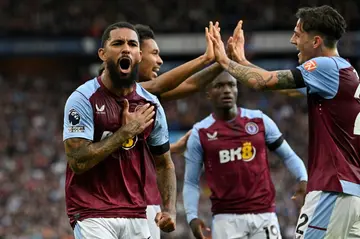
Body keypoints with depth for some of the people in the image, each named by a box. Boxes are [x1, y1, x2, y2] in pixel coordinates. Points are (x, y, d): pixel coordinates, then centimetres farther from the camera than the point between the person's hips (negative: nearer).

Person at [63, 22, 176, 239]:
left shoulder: (151, 105, 7)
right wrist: (125, 132, -13)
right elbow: (78, 161, -17)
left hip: (136, 216, 5)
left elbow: (164, 164, 15)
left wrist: (170, 209, 0)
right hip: (93, 217, -5)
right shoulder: (83, 99, -9)